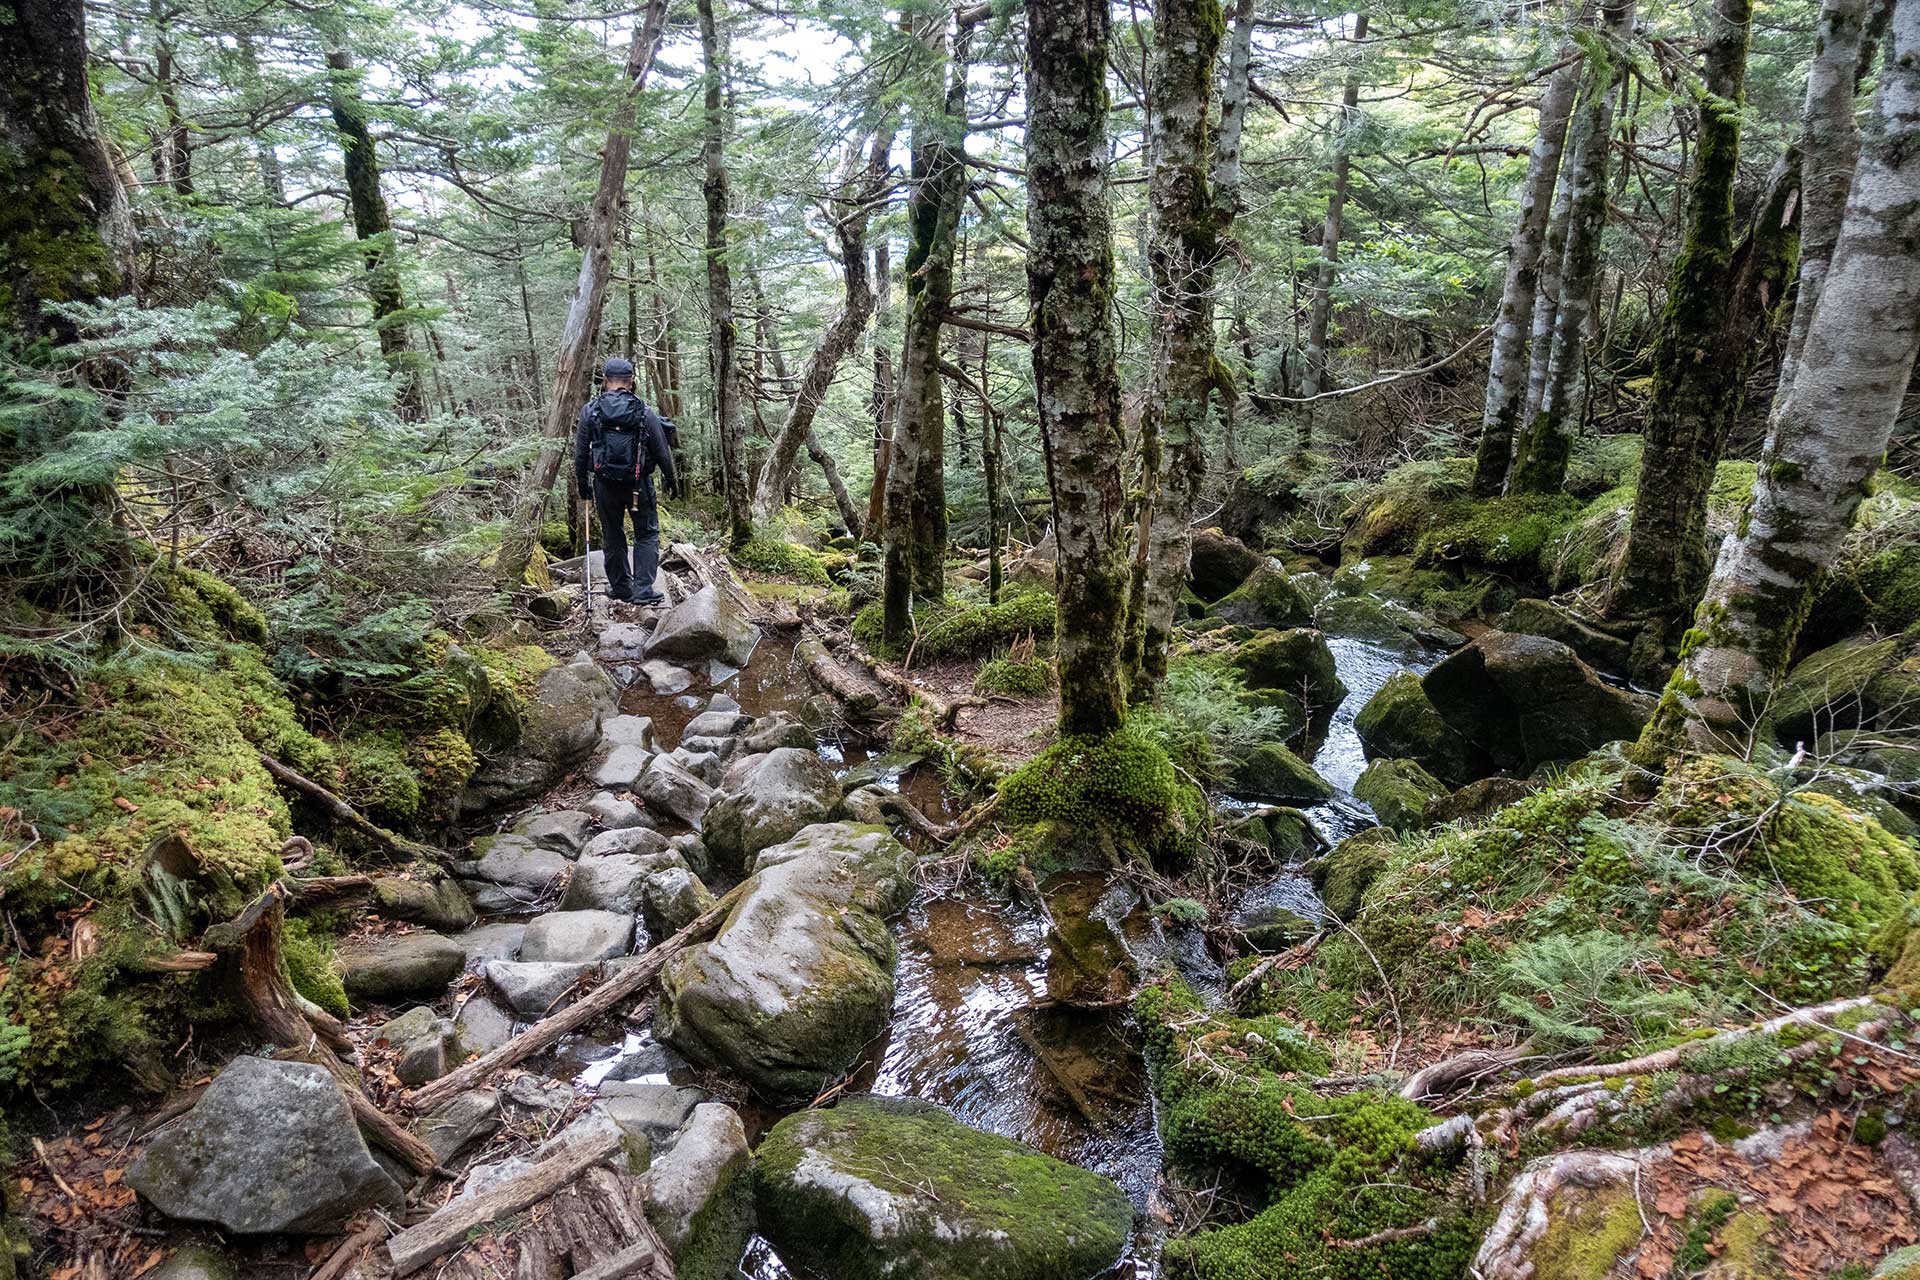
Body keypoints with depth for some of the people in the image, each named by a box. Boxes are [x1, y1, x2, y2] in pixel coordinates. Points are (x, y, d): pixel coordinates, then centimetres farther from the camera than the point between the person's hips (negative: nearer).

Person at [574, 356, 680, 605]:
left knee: (612, 536, 15)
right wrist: (672, 479, 13)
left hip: (604, 483, 1)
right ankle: (643, 589, 0)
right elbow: (662, 451, -1)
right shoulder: (644, 412, -6)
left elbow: (580, 451, 1)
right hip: (639, 482, -1)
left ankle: (620, 587, 23)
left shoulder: (590, 410, -3)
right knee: (647, 534, 9)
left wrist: (582, 482, 14)